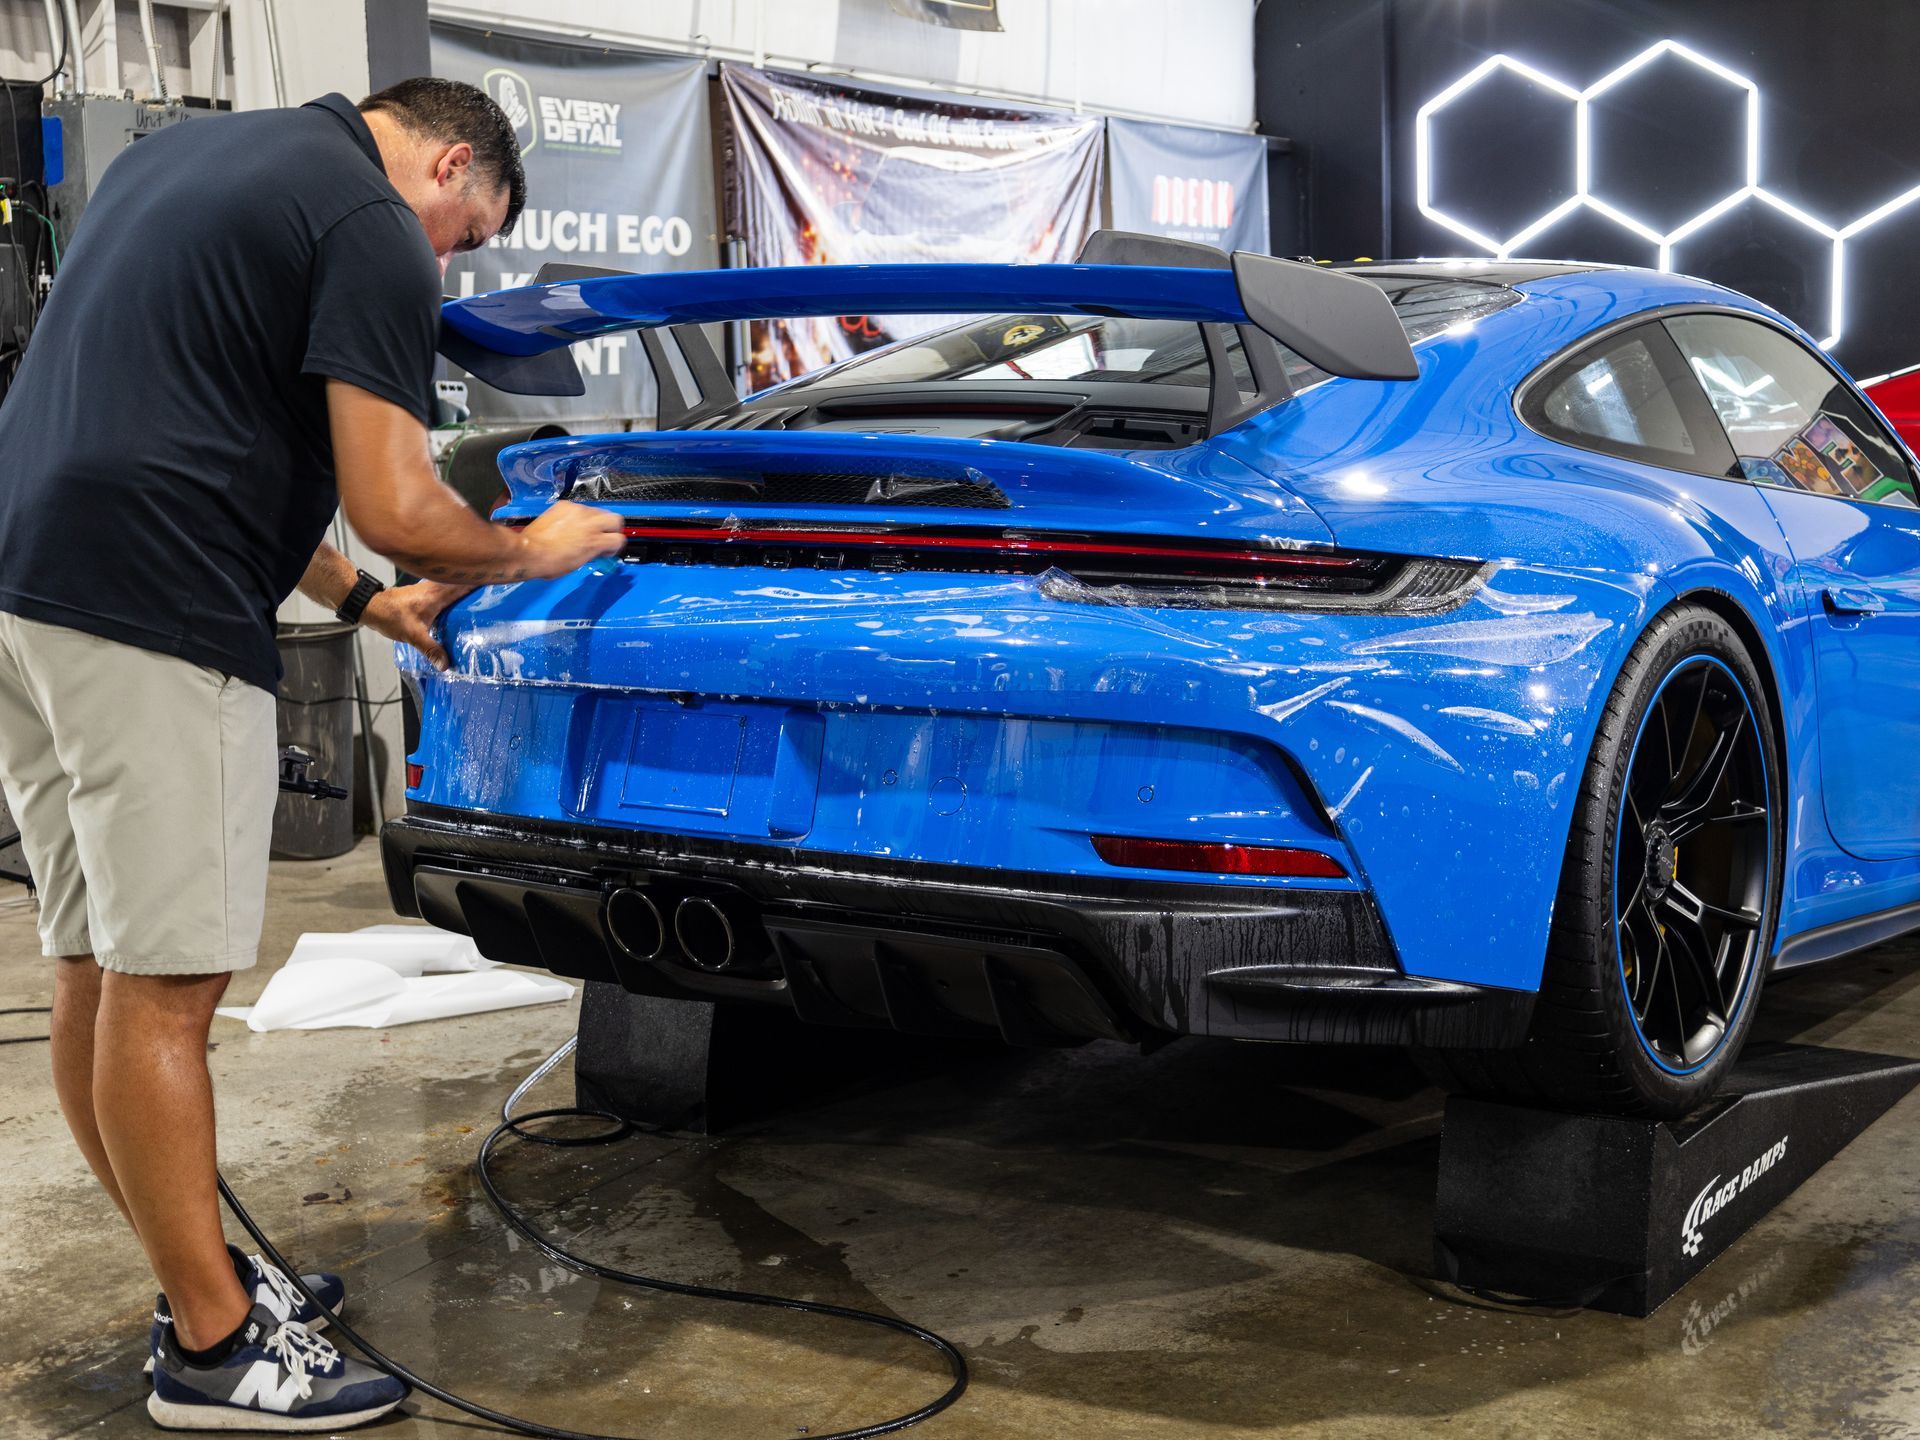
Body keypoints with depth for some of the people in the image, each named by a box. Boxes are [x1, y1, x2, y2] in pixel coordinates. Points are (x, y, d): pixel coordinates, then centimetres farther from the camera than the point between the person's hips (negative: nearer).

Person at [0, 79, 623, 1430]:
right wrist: (535, 550, 8)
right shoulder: (371, 228, -6)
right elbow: (396, 510, -13)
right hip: (149, 620, -10)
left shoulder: (184, 152, 23)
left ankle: (204, 1278, 27)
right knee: (163, 988, -3)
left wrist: (359, 600, 26)